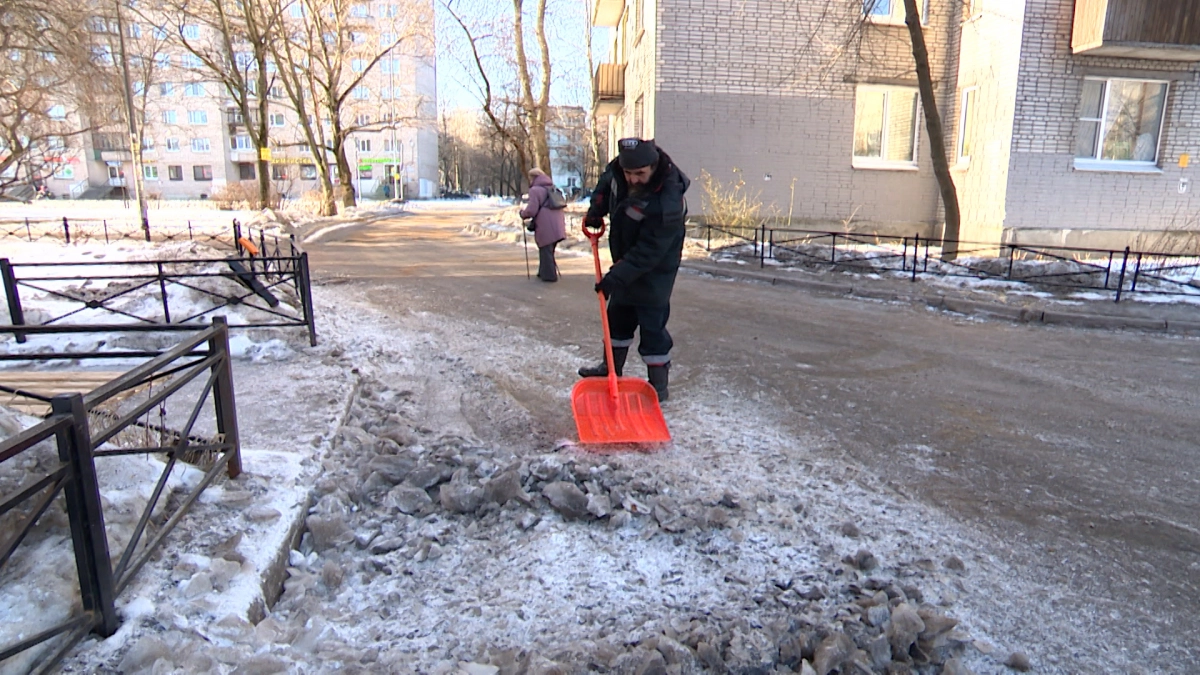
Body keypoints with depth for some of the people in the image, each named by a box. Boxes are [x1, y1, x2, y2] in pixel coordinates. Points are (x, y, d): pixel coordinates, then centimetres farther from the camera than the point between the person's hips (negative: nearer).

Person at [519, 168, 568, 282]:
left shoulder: (535, 190, -7)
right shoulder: (553, 188, 19)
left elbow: (531, 210, -14)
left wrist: (522, 213, 5)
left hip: (546, 227, -8)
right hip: (557, 226, 8)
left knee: (545, 251, 2)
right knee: (549, 251, 19)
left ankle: (549, 275, 6)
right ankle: (544, 272, 28)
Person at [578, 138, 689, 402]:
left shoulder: (668, 204, -35)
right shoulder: (618, 168, -14)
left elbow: (648, 252, -32)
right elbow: (606, 183, 13)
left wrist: (618, 276, -33)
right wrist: (596, 210, 2)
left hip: (654, 271, -8)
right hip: (625, 262, 8)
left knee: (652, 326, -5)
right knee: (618, 317, 20)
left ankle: (658, 383, 8)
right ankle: (612, 367, 38)